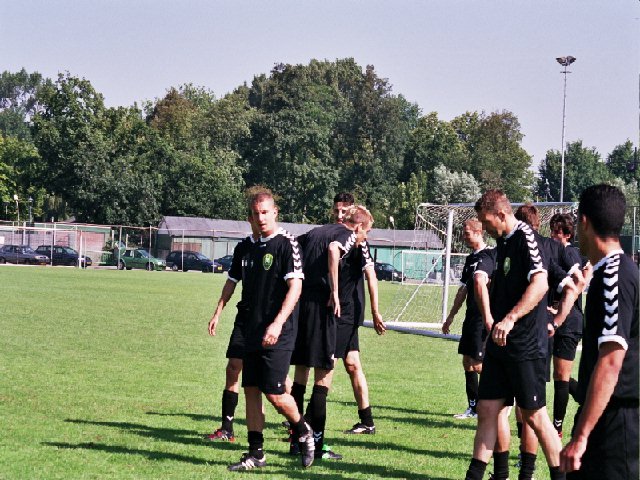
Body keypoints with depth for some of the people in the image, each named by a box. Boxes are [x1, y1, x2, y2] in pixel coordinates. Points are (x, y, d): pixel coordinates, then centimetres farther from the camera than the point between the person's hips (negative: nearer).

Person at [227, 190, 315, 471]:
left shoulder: (286, 244, -9)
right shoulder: (254, 249, 14)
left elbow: (295, 287, -16)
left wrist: (277, 324, -24)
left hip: (277, 335, -8)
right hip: (253, 332, 8)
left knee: (274, 393, -9)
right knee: (251, 390, 6)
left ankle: (303, 433, 17)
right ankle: (256, 454, 11)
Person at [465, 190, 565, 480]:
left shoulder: (526, 237, -15)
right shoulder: (503, 242, 13)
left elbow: (540, 283, -29)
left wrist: (510, 319, -36)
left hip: (525, 344, -9)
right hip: (500, 343, 9)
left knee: (533, 415, -2)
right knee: (487, 410, 7)